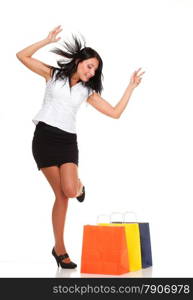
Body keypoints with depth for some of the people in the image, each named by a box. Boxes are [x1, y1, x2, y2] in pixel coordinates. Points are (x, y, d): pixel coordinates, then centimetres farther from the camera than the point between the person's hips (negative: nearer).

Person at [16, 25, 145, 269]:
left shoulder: (87, 91, 13)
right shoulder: (53, 75, 6)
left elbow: (115, 113, 8)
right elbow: (22, 56, -2)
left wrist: (131, 87, 7)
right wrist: (48, 40, -9)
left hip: (67, 141, 3)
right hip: (44, 137, -2)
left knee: (70, 191, -19)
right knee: (61, 195, -6)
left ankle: (78, 184, 22)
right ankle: (60, 248, 8)